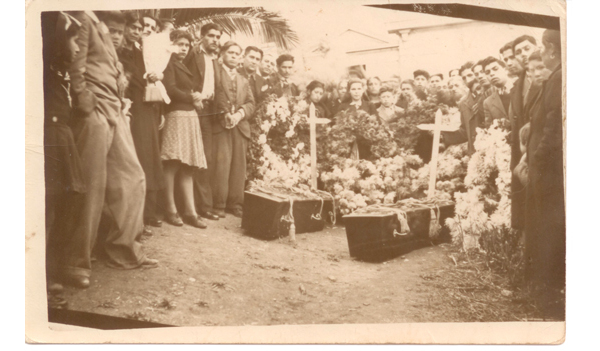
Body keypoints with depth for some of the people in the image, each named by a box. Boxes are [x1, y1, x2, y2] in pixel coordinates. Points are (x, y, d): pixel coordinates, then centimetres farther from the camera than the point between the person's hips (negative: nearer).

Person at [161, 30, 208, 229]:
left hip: (190, 117, 9)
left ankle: (190, 211, 4)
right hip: (176, 116, -8)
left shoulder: (183, 67, 25)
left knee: (187, 167, 5)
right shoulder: (169, 63, -1)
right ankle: (170, 210, -4)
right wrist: (192, 98, -1)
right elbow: (170, 89, -12)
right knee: (172, 164, -10)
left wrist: (196, 98, -1)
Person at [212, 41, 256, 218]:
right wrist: (224, 114, -12)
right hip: (220, 124, -5)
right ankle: (218, 204, -7)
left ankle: (235, 203, 7)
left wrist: (239, 114, -5)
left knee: (238, 165, 2)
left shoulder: (243, 80, 26)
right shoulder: (214, 72, 7)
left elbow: (250, 103, 15)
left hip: (240, 126, 5)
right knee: (221, 163, -12)